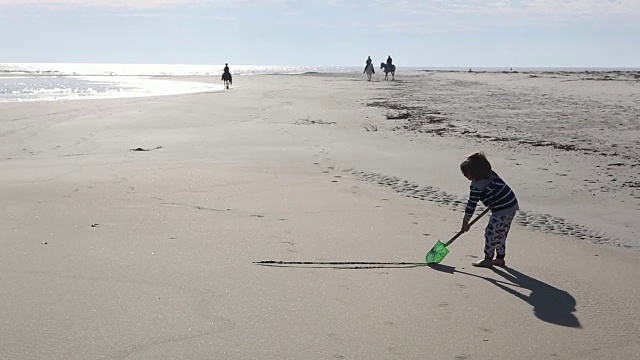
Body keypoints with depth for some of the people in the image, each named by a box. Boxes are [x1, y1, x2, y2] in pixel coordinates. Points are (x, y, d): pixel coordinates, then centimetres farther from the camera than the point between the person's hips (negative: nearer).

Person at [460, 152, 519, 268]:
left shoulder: (476, 185, -16)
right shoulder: (491, 174, 7)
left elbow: (471, 204, -11)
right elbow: (501, 184, 21)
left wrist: (465, 222, -3)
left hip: (502, 211, -9)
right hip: (513, 205, 9)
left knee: (491, 233, 2)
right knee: (501, 234, 18)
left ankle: (488, 259, 11)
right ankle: (500, 258, 26)